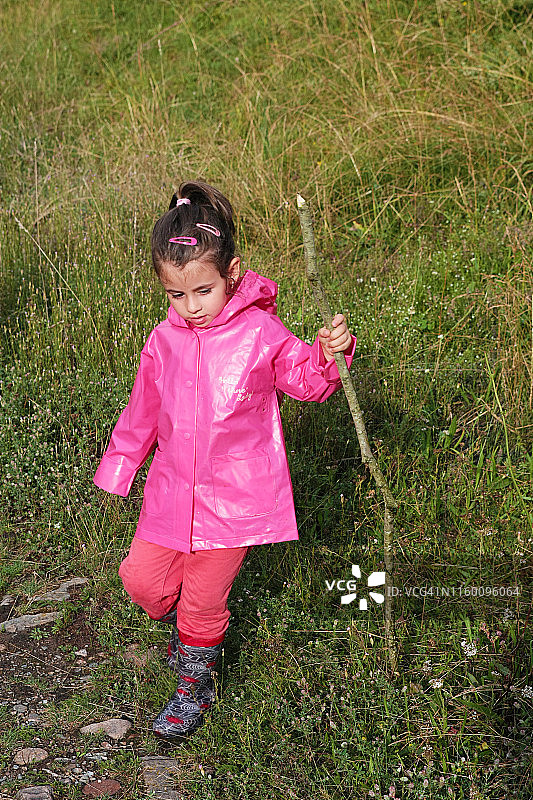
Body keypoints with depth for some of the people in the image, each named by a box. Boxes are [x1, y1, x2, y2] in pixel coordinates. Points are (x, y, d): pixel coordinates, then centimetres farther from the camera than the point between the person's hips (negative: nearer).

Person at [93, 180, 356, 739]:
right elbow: (143, 410, 13)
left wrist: (332, 351, -25)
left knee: (203, 598, 5)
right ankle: (183, 626, 41)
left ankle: (195, 683, 30)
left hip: (235, 496, -4)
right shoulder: (164, 341, 0)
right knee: (141, 577, 8)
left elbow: (308, 380, -4)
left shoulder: (260, 333, -12)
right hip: (173, 491, 4)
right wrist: (118, 466, 20)